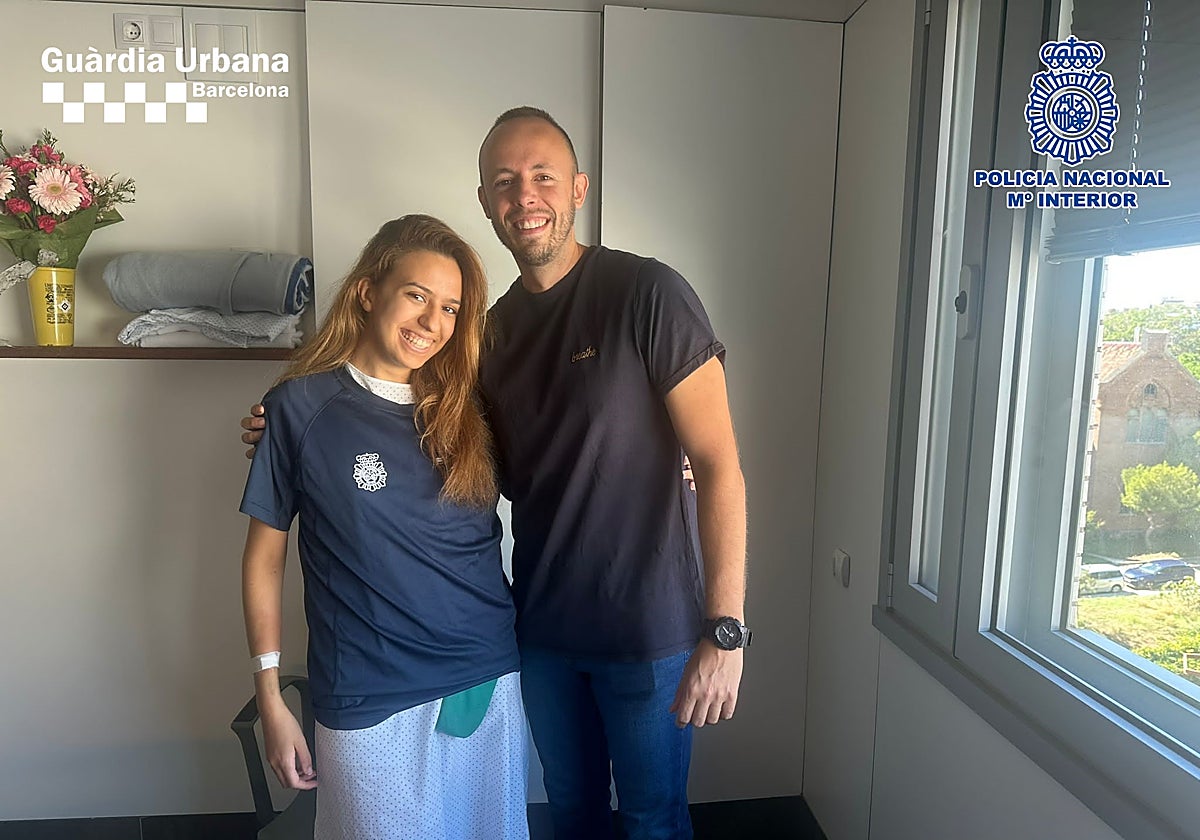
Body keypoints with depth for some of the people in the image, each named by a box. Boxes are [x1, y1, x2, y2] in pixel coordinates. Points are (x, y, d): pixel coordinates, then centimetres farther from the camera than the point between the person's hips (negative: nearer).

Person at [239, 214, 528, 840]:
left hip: (493, 684, 4)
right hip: (373, 704, -3)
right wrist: (270, 700, -2)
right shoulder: (303, 405, -7)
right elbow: (264, 557, -1)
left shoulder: (463, 405, 2)